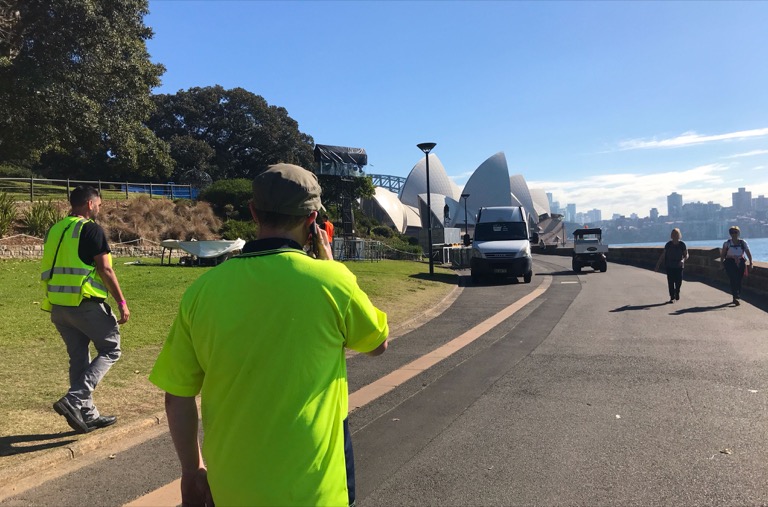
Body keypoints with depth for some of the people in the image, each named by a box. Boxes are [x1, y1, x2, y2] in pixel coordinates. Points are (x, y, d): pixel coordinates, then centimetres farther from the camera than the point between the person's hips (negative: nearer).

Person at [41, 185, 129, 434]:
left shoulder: (54, 230, 14)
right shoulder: (92, 229, -9)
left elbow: (51, 269, 19)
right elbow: (106, 270, -13)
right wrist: (122, 302, -9)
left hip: (57, 306, 8)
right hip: (86, 304, -8)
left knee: (78, 357, 14)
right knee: (110, 350, 6)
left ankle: (87, 414, 19)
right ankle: (74, 399, -8)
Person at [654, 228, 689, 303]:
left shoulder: (682, 244, -3)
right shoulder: (668, 244, -1)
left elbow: (686, 255, 3)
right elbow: (663, 255, 4)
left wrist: (683, 260, -19)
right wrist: (658, 264, 2)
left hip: (679, 266, 0)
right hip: (669, 266, 0)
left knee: (678, 281, 2)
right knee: (670, 282, -2)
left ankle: (677, 295, 30)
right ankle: (672, 297, 6)